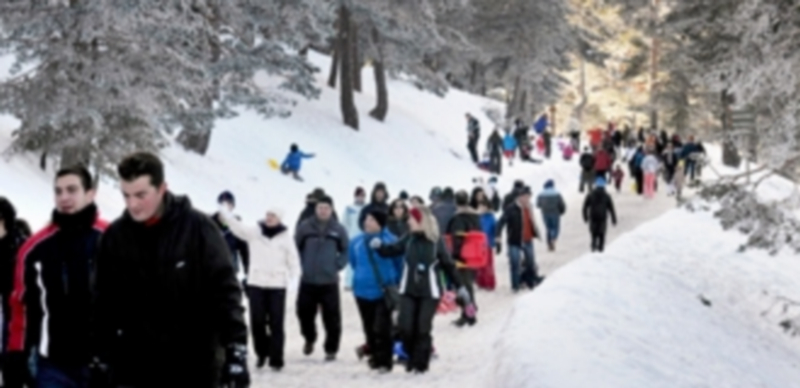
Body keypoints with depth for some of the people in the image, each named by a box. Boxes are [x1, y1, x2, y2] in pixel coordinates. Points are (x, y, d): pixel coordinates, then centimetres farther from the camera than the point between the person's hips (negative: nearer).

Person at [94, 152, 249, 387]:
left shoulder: (197, 228, -9)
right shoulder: (115, 236, 0)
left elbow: (225, 291, -9)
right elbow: (104, 302, 6)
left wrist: (236, 352, -15)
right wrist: (101, 359, 6)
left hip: (194, 368, -2)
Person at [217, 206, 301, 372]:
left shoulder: (285, 237, 1)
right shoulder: (254, 232, 4)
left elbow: (293, 261, 1)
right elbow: (235, 225, -6)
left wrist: (294, 280, -12)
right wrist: (224, 209, -19)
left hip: (277, 285, -2)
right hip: (256, 283, 2)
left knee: (276, 324, -2)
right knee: (257, 321, 4)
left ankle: (276, 360, 4)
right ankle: (262, 353, 25)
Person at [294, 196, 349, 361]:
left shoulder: (338, 230, -1)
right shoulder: (305, 227, 0)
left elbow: (346, 251, 8)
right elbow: (295, 247, 8)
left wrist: (337, 266, -1)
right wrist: (302, 265, 1)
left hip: (329, 281, -1)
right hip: (307, 281, 1)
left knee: (331, 317, -1)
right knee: (304, 312, 9)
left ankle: (331, 349, 11)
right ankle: (309, 339, 37)